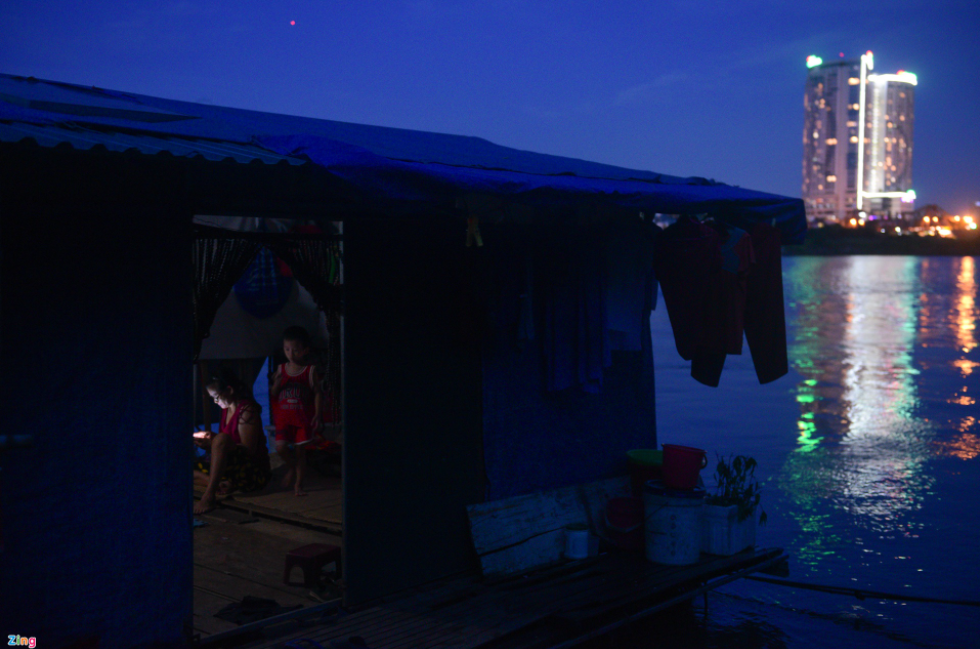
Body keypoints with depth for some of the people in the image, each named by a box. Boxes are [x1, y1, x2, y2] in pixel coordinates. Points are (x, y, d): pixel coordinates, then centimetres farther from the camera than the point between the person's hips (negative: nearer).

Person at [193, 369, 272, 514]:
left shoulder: (247, 410, -12)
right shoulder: (226, 409, 12)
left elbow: (249, 450, -20)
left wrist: (213, 443, -21)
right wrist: (210, 437, 0)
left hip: (255, 472, -9)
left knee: (221, 439, -35)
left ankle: (209, 496, -42)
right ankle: (221, 484, -19)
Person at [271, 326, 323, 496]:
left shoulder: (310, 370, -4)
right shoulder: (281, 369, 5)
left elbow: (318, 393, -3)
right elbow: (273, 394, 10)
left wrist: (317, 415, -10)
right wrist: (276, 384, -12)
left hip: (303, 418, -2)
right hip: (284, 418, 2)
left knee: (300, 450, 3)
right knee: (280, 447, -12)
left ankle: (298, 484, 17)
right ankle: (291, 467, 20)